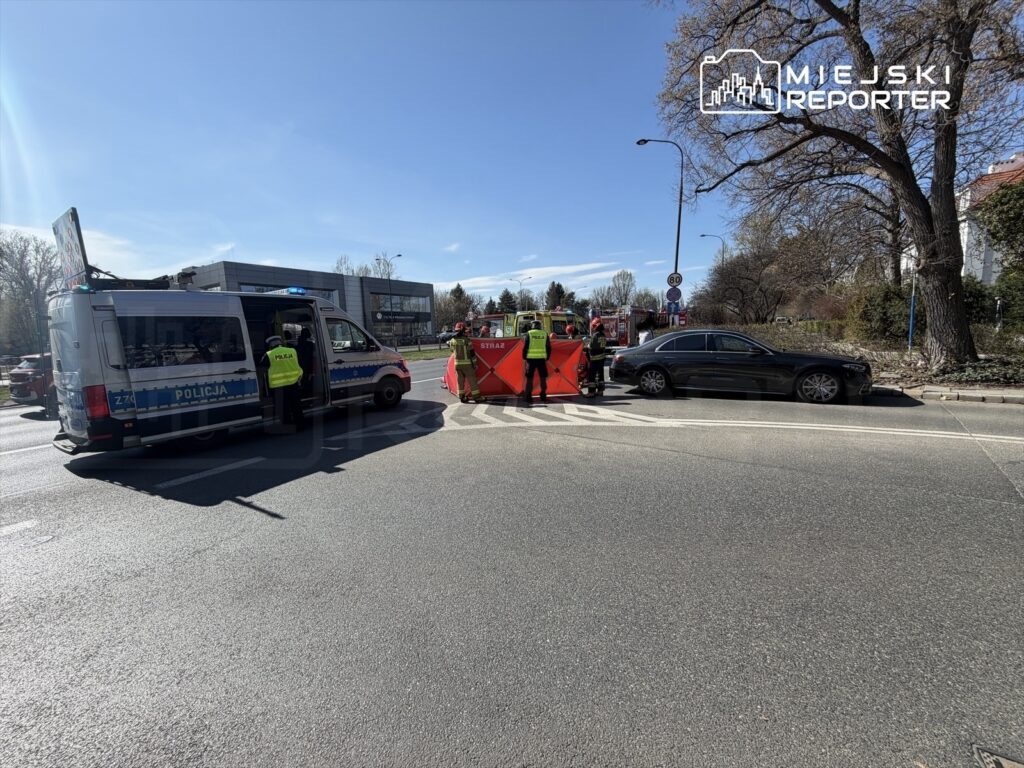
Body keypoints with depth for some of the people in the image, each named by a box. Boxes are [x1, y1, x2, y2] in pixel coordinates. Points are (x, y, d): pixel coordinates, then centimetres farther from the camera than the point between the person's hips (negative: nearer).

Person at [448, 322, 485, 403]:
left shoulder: (452, 340, 1)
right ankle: (477, 397, 5)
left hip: (457, 363, 5)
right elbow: (472, 353, -10)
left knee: (460, 381, 12)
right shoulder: (467, 340, -12)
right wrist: (474, 363, -2)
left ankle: (462, 397, 16)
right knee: (472, 381, 2)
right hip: (467, 364, -5)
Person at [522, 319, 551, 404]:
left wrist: (524, 357, 6)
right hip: (541, 358, 1)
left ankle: (528, 396, 2)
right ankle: (543, 396, 12)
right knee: (543, 377, 10)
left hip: (531, 358, -1)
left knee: (530, 378, 3)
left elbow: (525, 346, -3)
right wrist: (547, 357, 17)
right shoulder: (544, 334, 7)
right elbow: (548, 347, 8)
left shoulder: (529, 333, 0)